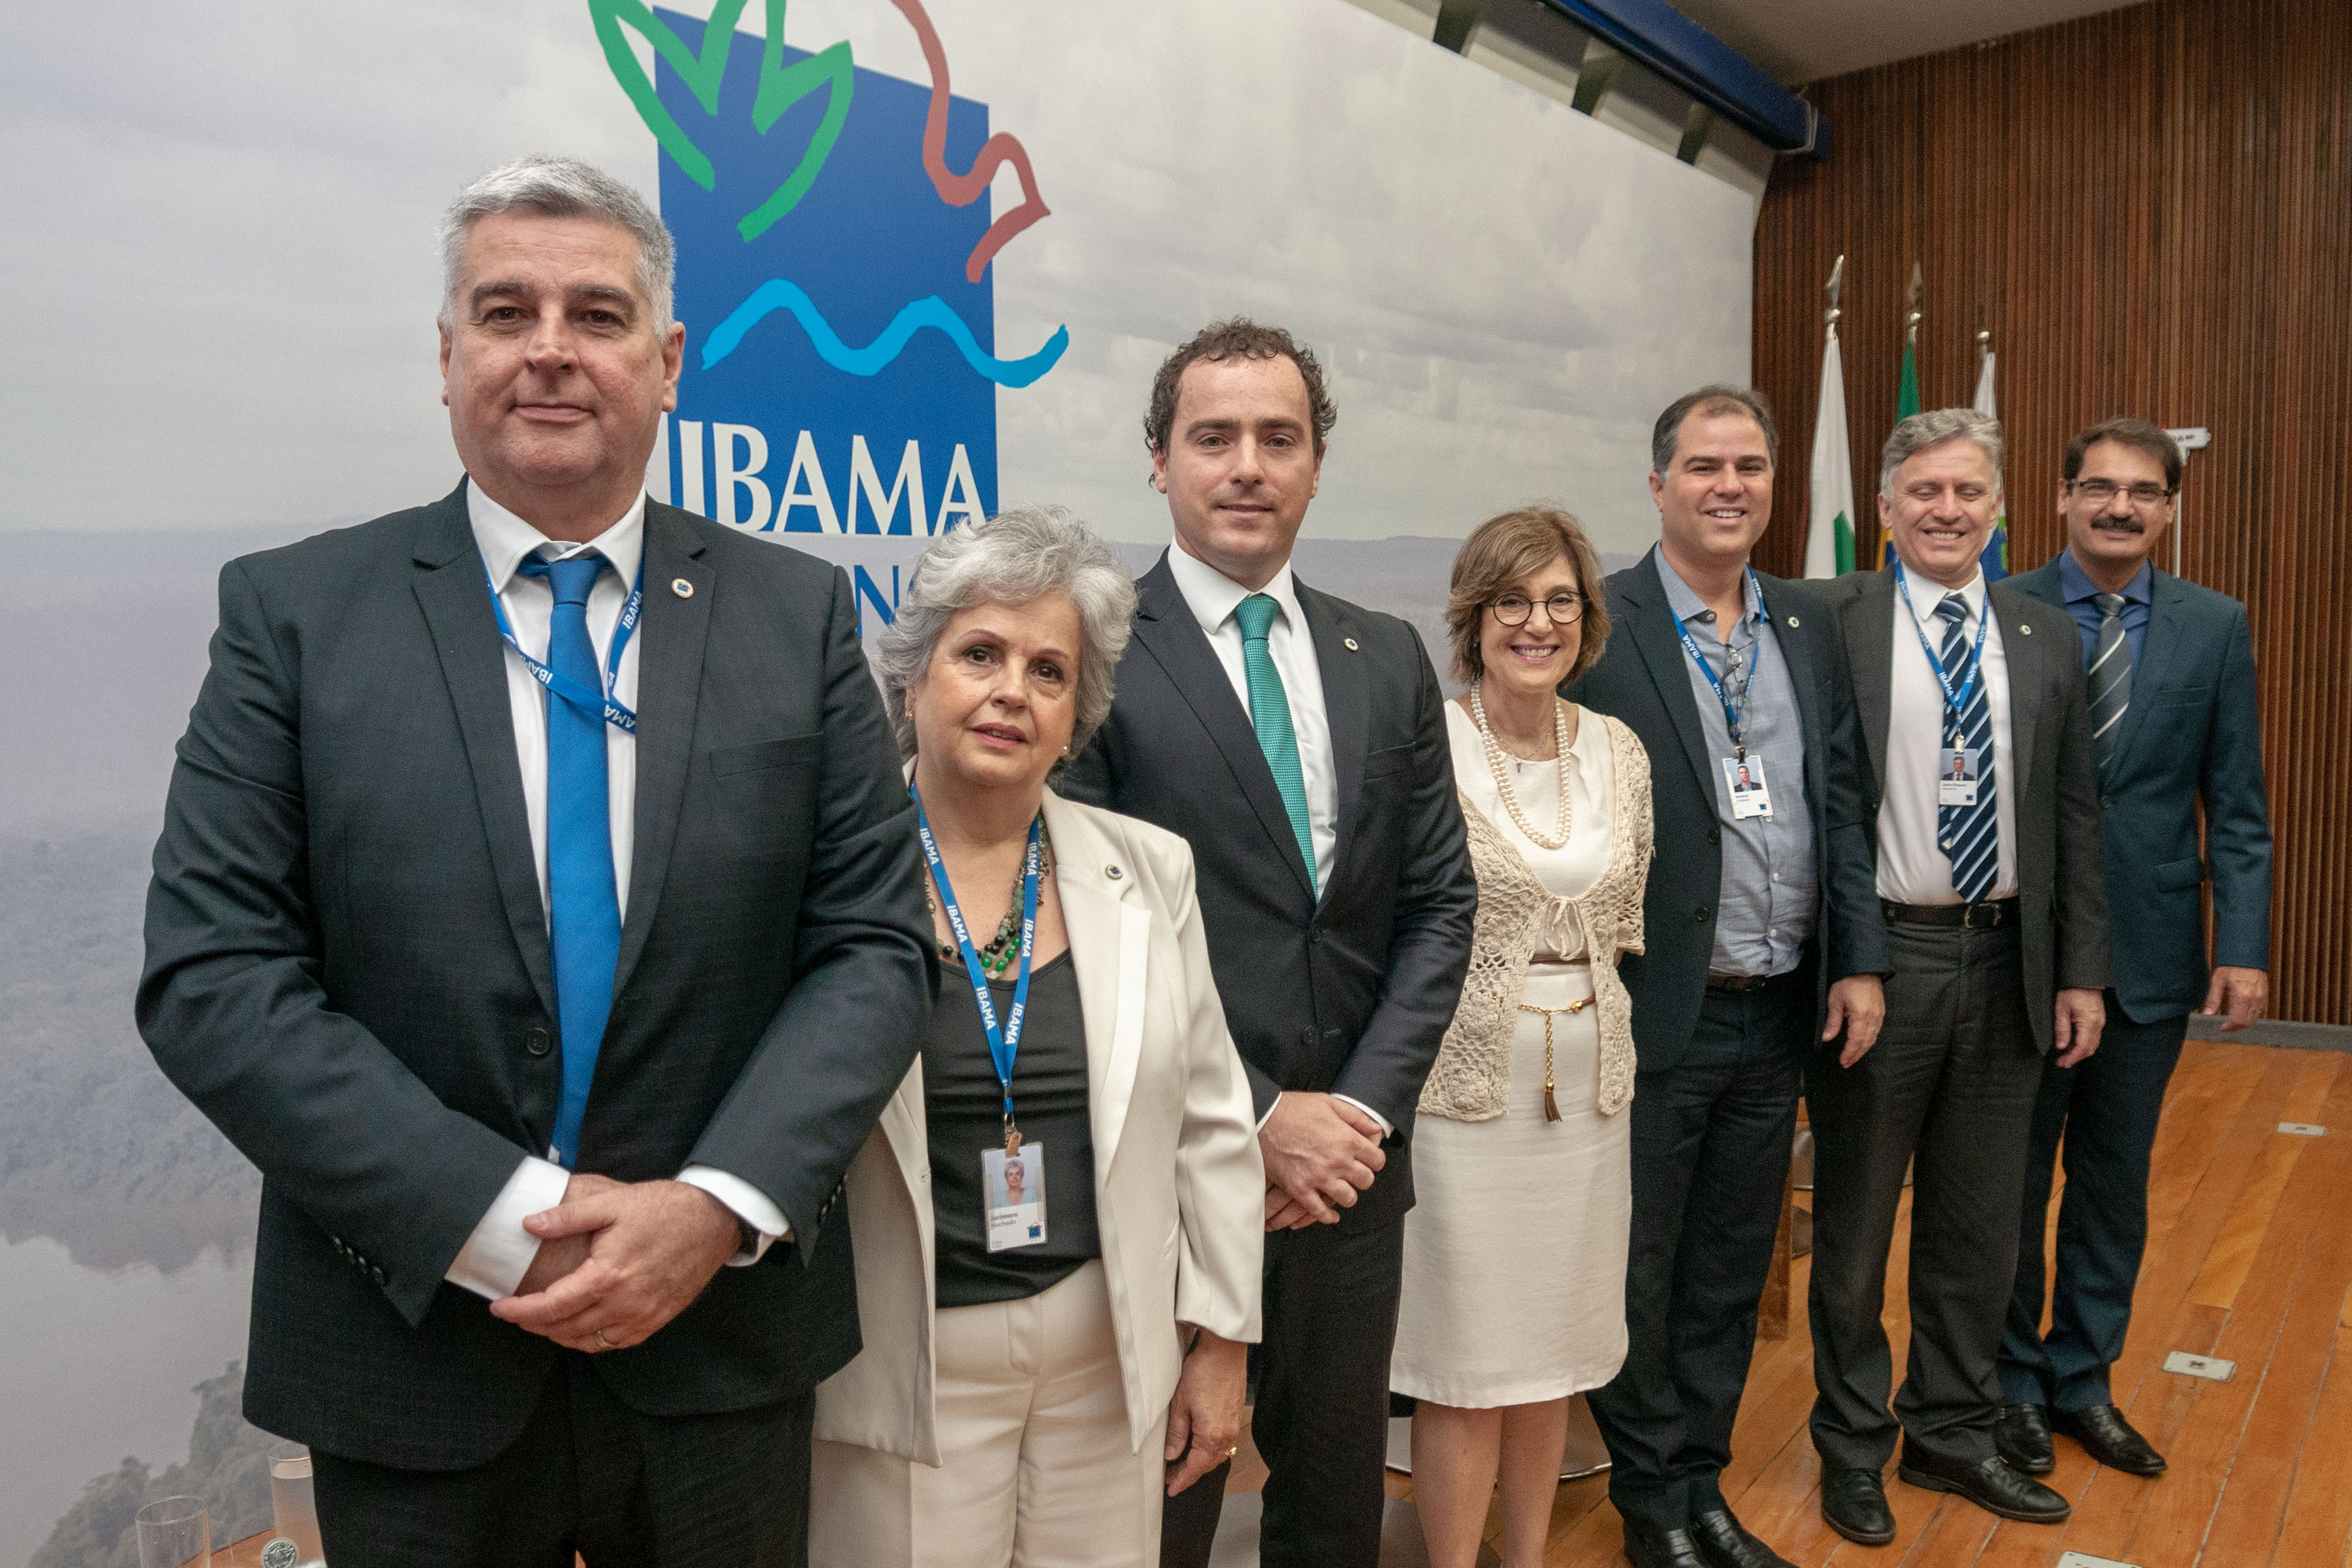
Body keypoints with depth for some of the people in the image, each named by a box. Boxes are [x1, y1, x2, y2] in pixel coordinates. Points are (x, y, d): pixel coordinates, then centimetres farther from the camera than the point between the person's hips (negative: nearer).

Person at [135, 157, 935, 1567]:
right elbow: (210, 973, -9)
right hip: (410, 1363, 0)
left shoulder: (800, 615, 0)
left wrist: (720, 1207, -16)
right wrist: (506, 1222, -16)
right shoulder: (293, 613, -3)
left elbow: (876, 946, -3)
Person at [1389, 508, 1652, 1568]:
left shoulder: (1621, 753, 6)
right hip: (1461, 1081, -5)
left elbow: (1626, 923, 15)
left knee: (1552, 1351, 16)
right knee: (1466, 1364, 4)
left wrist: (1596, 1031, 10)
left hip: (1587, 1082, 5)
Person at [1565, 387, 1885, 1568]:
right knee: (1637, 1273, 10)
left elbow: (1839, 804, 11)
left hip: (1778, 1016, 6)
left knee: (1732, 1274, 18)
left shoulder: (1806, 627, 9)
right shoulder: (1598, 627, -10)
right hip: (1658, 1016, -5)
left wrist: (1860, 959, 4)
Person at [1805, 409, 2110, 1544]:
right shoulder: (1829, 623, -6)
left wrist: (2081, 971, 5)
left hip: (2006, 960, 4)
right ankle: (1853, 1444, 29)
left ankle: (1951, 1430, 35)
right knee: (1853, 1221, 10)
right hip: (1879, 953, -4)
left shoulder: (2046, 638, 7)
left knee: (1980, 1222, 16)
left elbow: (2074, 816, 9)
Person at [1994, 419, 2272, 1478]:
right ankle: (2013, 1382, 29)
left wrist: (2244, 946, -5)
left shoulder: (2215, 626, 2)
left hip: (2150, 953, 2)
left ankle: (2082, 1381, 31)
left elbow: (2236, 806, 2)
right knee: (2012, 1181, 11)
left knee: (2114, 1183, 14)